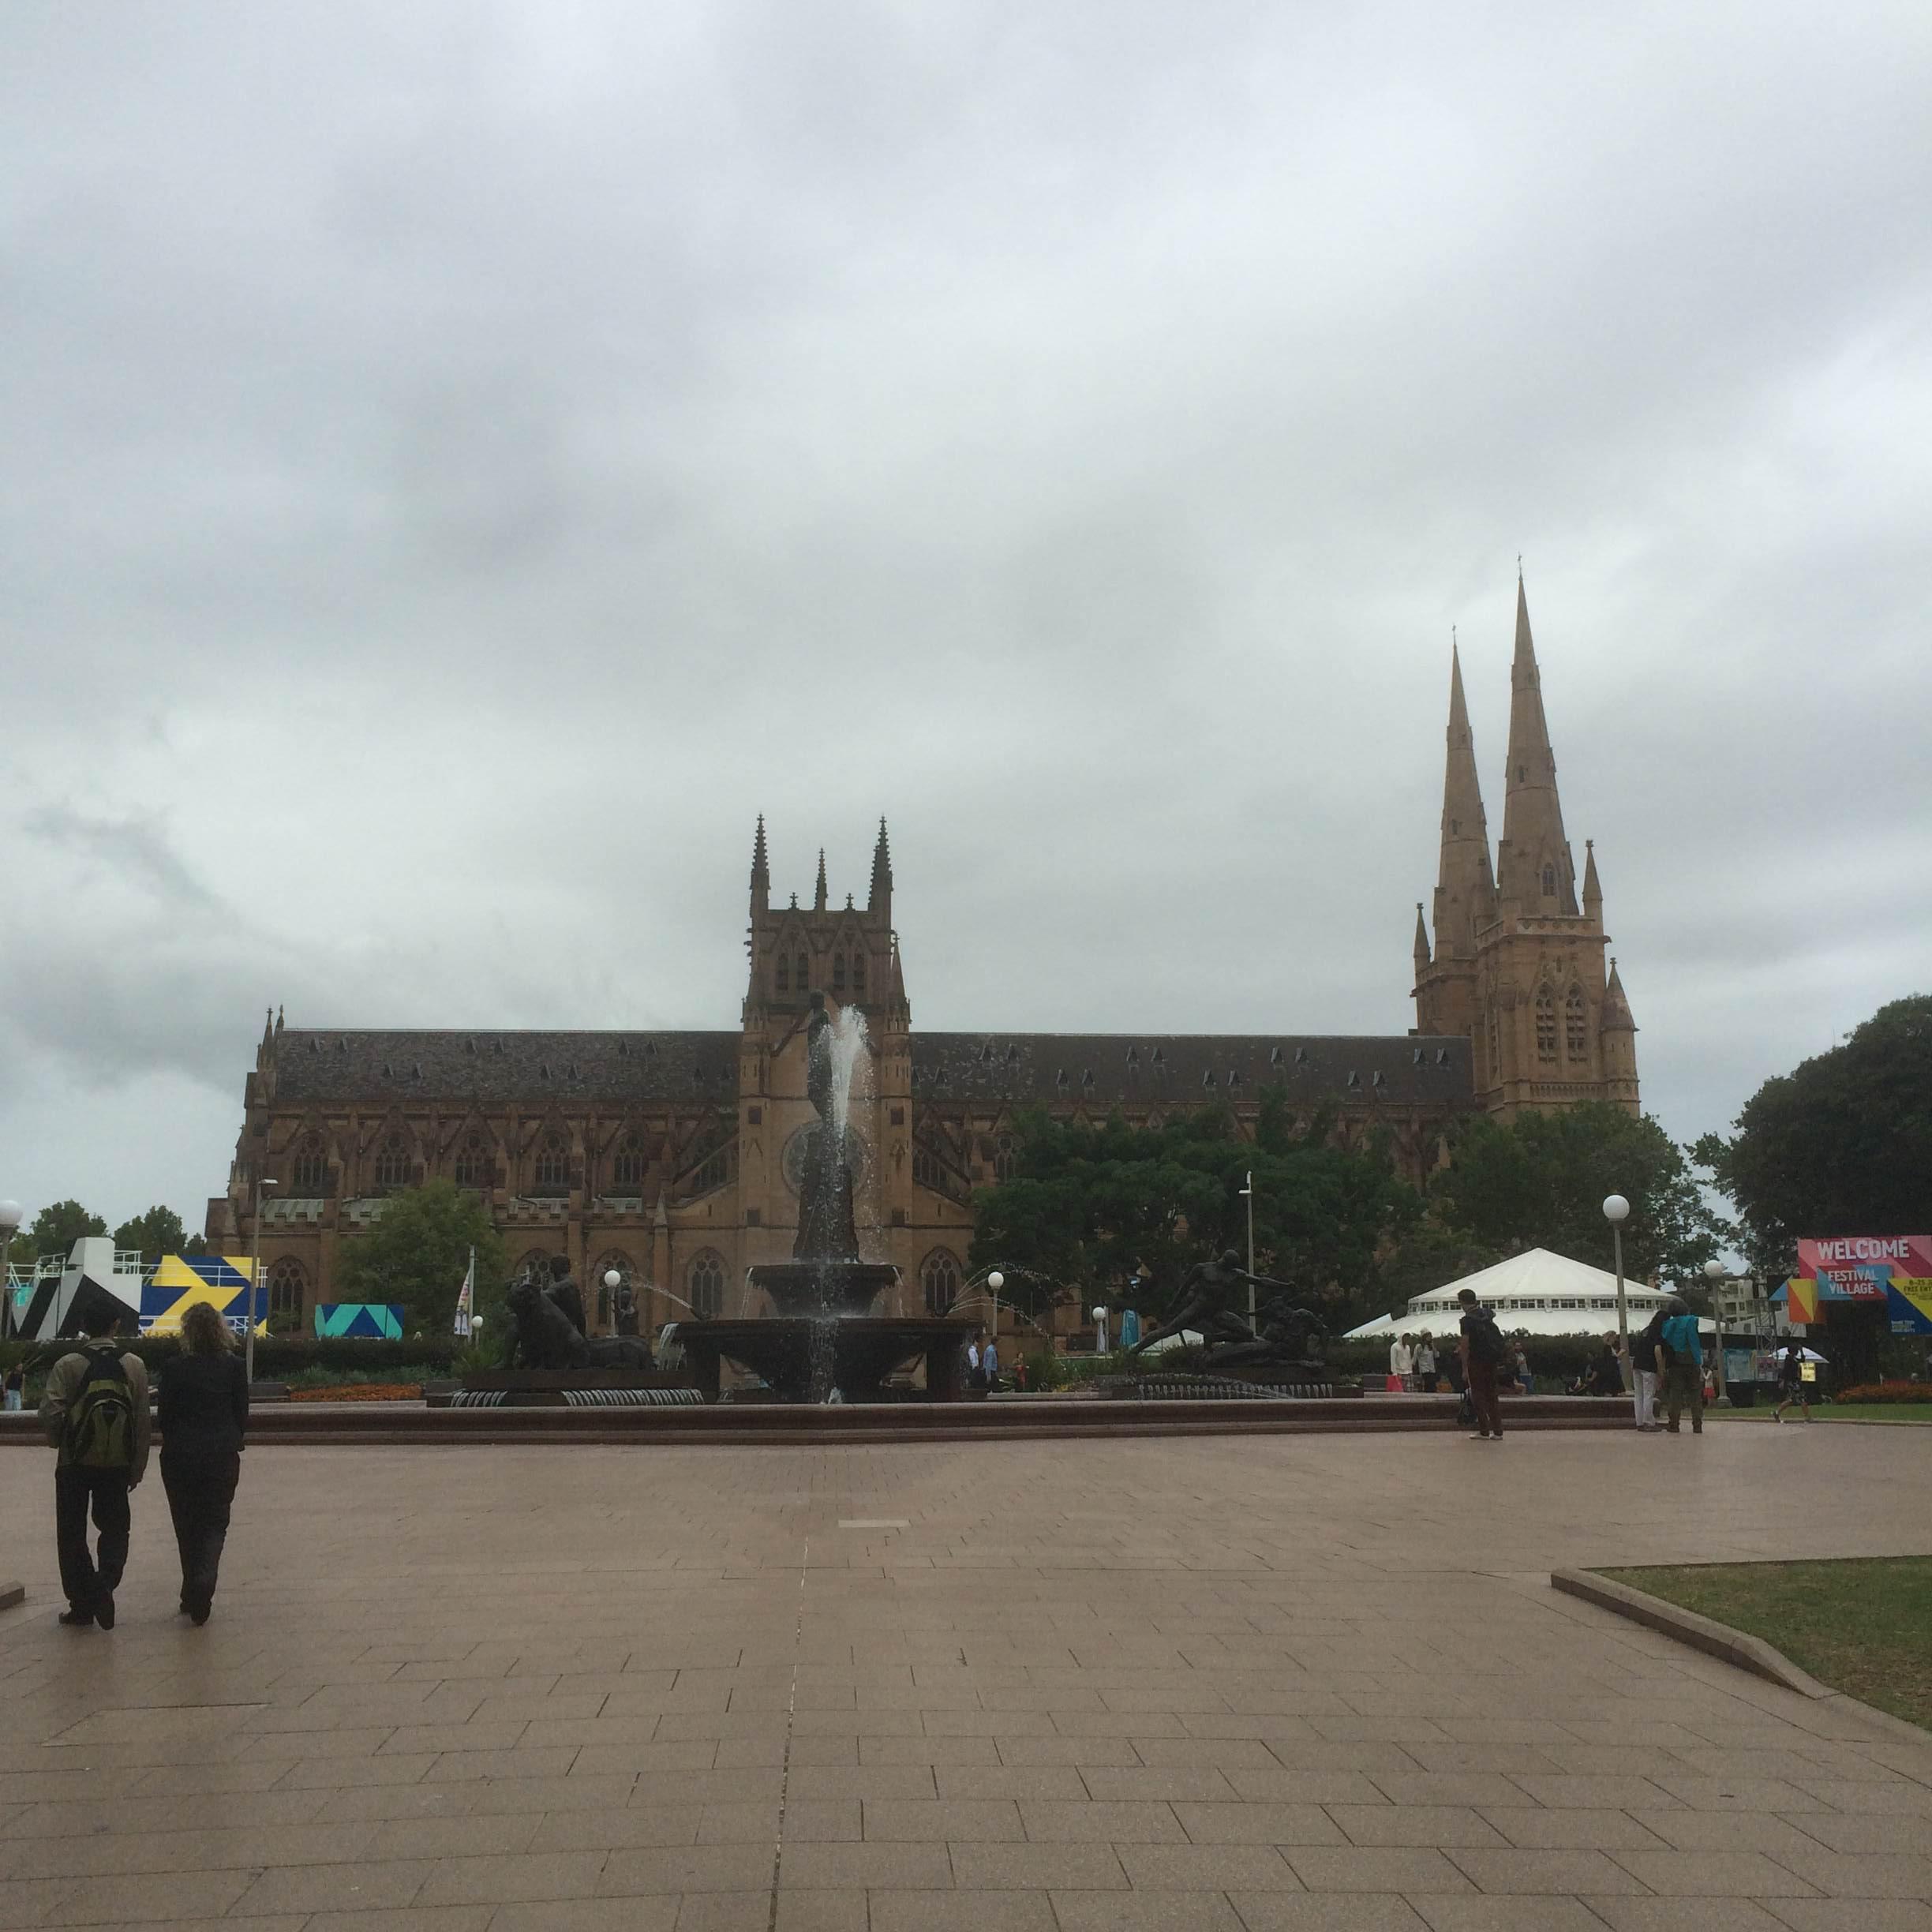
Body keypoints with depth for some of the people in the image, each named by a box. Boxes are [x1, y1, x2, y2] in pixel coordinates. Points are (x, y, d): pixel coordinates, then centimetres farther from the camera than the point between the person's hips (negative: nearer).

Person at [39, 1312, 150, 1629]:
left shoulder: (67, 1365, -8)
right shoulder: (135, 1366, -3)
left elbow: (50, 1413, -14)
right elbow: (143, 1420, -2)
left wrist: (60, 1442, 8)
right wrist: (138, 1467, 6)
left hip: (74, 1462, -1)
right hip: (117, 1463, 1)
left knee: (72, 1533, 12)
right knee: (114, 1528, 15)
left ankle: (81, 1605, 12)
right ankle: (105, 1582, -11)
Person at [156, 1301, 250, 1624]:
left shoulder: (174, 1368, -8)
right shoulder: (234, 1367, -5)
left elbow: (163, 1416, -2)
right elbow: (242, 1415, 0)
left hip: (180, 1456, 0)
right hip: (222, 1456, 0)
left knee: (187, 1525, 13)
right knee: (215, 1523, 8)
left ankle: (193, 1595, 19)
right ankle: (203, 1585, -15)